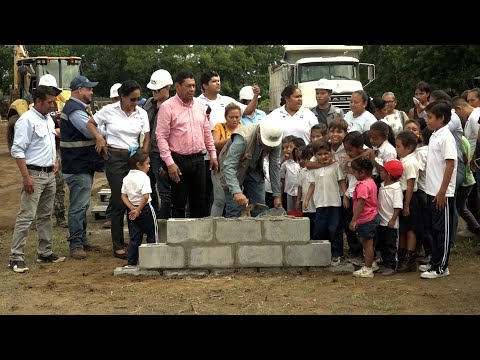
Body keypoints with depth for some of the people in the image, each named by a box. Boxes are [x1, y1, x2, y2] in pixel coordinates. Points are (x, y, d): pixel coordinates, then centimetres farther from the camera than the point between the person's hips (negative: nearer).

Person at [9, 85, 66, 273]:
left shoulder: (48, 119, 12)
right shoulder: (27, 120, -15)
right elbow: (17, 151, -19)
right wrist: (26, 177, -22)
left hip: (50, 174, 9)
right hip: (35, 174, -9)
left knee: (46, 215, 16)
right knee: (26, 217, -9)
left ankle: (45, 252, 26)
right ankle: (16, 257, -6)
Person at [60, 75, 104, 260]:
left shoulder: (78, 108, 18)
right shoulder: (75, 110, -17)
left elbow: (89, 132, 15)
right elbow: (92, 132, -24)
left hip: (83, 166, 11)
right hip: (78, 168, -11)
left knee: (82, 205, 17)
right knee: (78, 206, -6)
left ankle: (82, 240, 26)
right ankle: (75, 245, -1)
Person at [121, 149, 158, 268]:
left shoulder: (127, 178, 5)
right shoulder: (144, 177, -16)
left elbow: (123, 196, 3)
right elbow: (146, 196, -26)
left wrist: (133, 208, -5)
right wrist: (138, 210, -18)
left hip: (132, 210, 6)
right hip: (145, 209, -6)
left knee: (134, 237, 10)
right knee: (152, 235, 10)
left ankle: (131, 262, 7)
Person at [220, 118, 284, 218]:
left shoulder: (276, 142, -20)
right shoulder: (243, 139, -37)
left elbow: (274, 167, -11)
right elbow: (229, 166, -40)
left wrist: (277, 195, -11)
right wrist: (236, 192, -51)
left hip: (255, 170, 5)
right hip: (235, 170, -5)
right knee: (234, 210, -12)